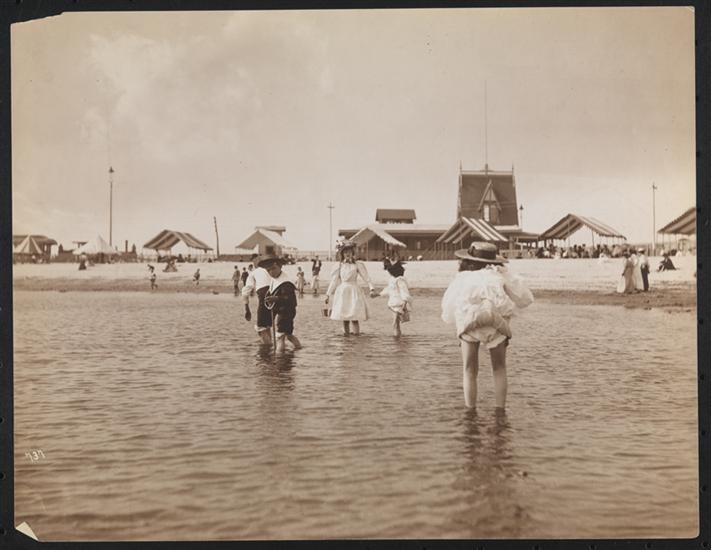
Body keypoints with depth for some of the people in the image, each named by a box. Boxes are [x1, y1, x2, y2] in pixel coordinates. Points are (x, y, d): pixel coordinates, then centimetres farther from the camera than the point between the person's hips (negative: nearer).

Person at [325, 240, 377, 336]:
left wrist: (371, 289, -16)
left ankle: (357, 335, -8)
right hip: (342, 292, 3)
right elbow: (334, 281, 14)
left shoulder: (358, 265, 2)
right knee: (344, 318, 2)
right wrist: (328, 294, 13)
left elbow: (366, 278, -2)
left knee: (355, 318, -12)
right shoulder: (339, 266, 10)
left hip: (354, 292, -3)